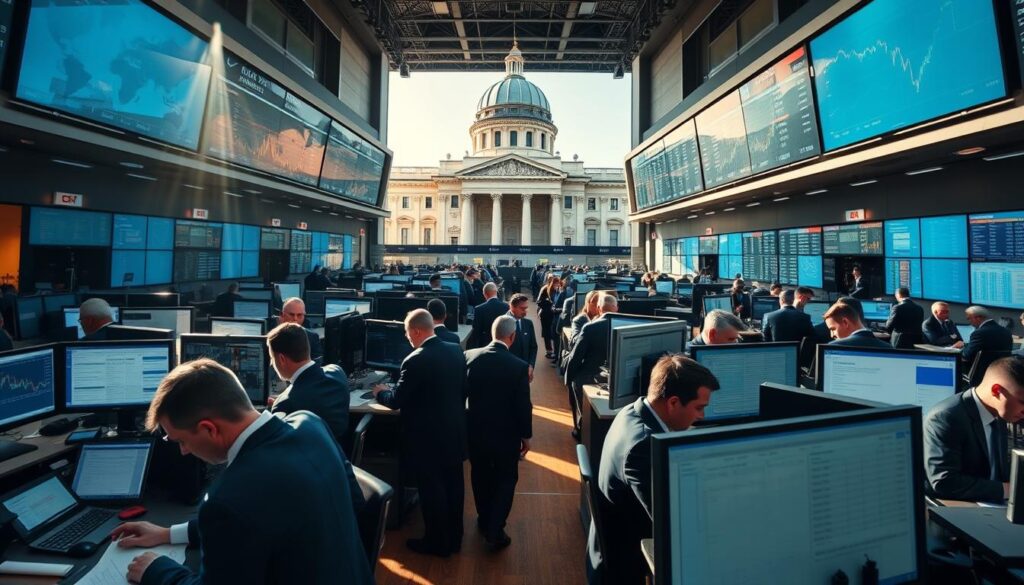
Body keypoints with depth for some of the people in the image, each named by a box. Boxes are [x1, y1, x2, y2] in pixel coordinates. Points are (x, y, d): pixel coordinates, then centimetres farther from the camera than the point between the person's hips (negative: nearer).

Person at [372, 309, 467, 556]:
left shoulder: (414, 361, -22)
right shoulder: (456, 351, -1)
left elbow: (396, 401, -13)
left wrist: (380, 392, 7)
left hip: (428, 438, -7)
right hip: (454, 432, 7)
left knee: (432, 490, 10)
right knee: (453, 485, 18)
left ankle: (437, 543, 27)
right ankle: (454, 538, 35)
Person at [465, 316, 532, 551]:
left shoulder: (469, 356, -12)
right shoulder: (519, 366, -21)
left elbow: (461, 394, 1)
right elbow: (523, 406, -14)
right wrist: (526, 435, -1)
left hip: (475, 431, 4)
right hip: (506, 434, -4)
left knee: (481, 477, 23)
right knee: (505, 481, 16)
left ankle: (484, 520, 42)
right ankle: (495, 533, 18)